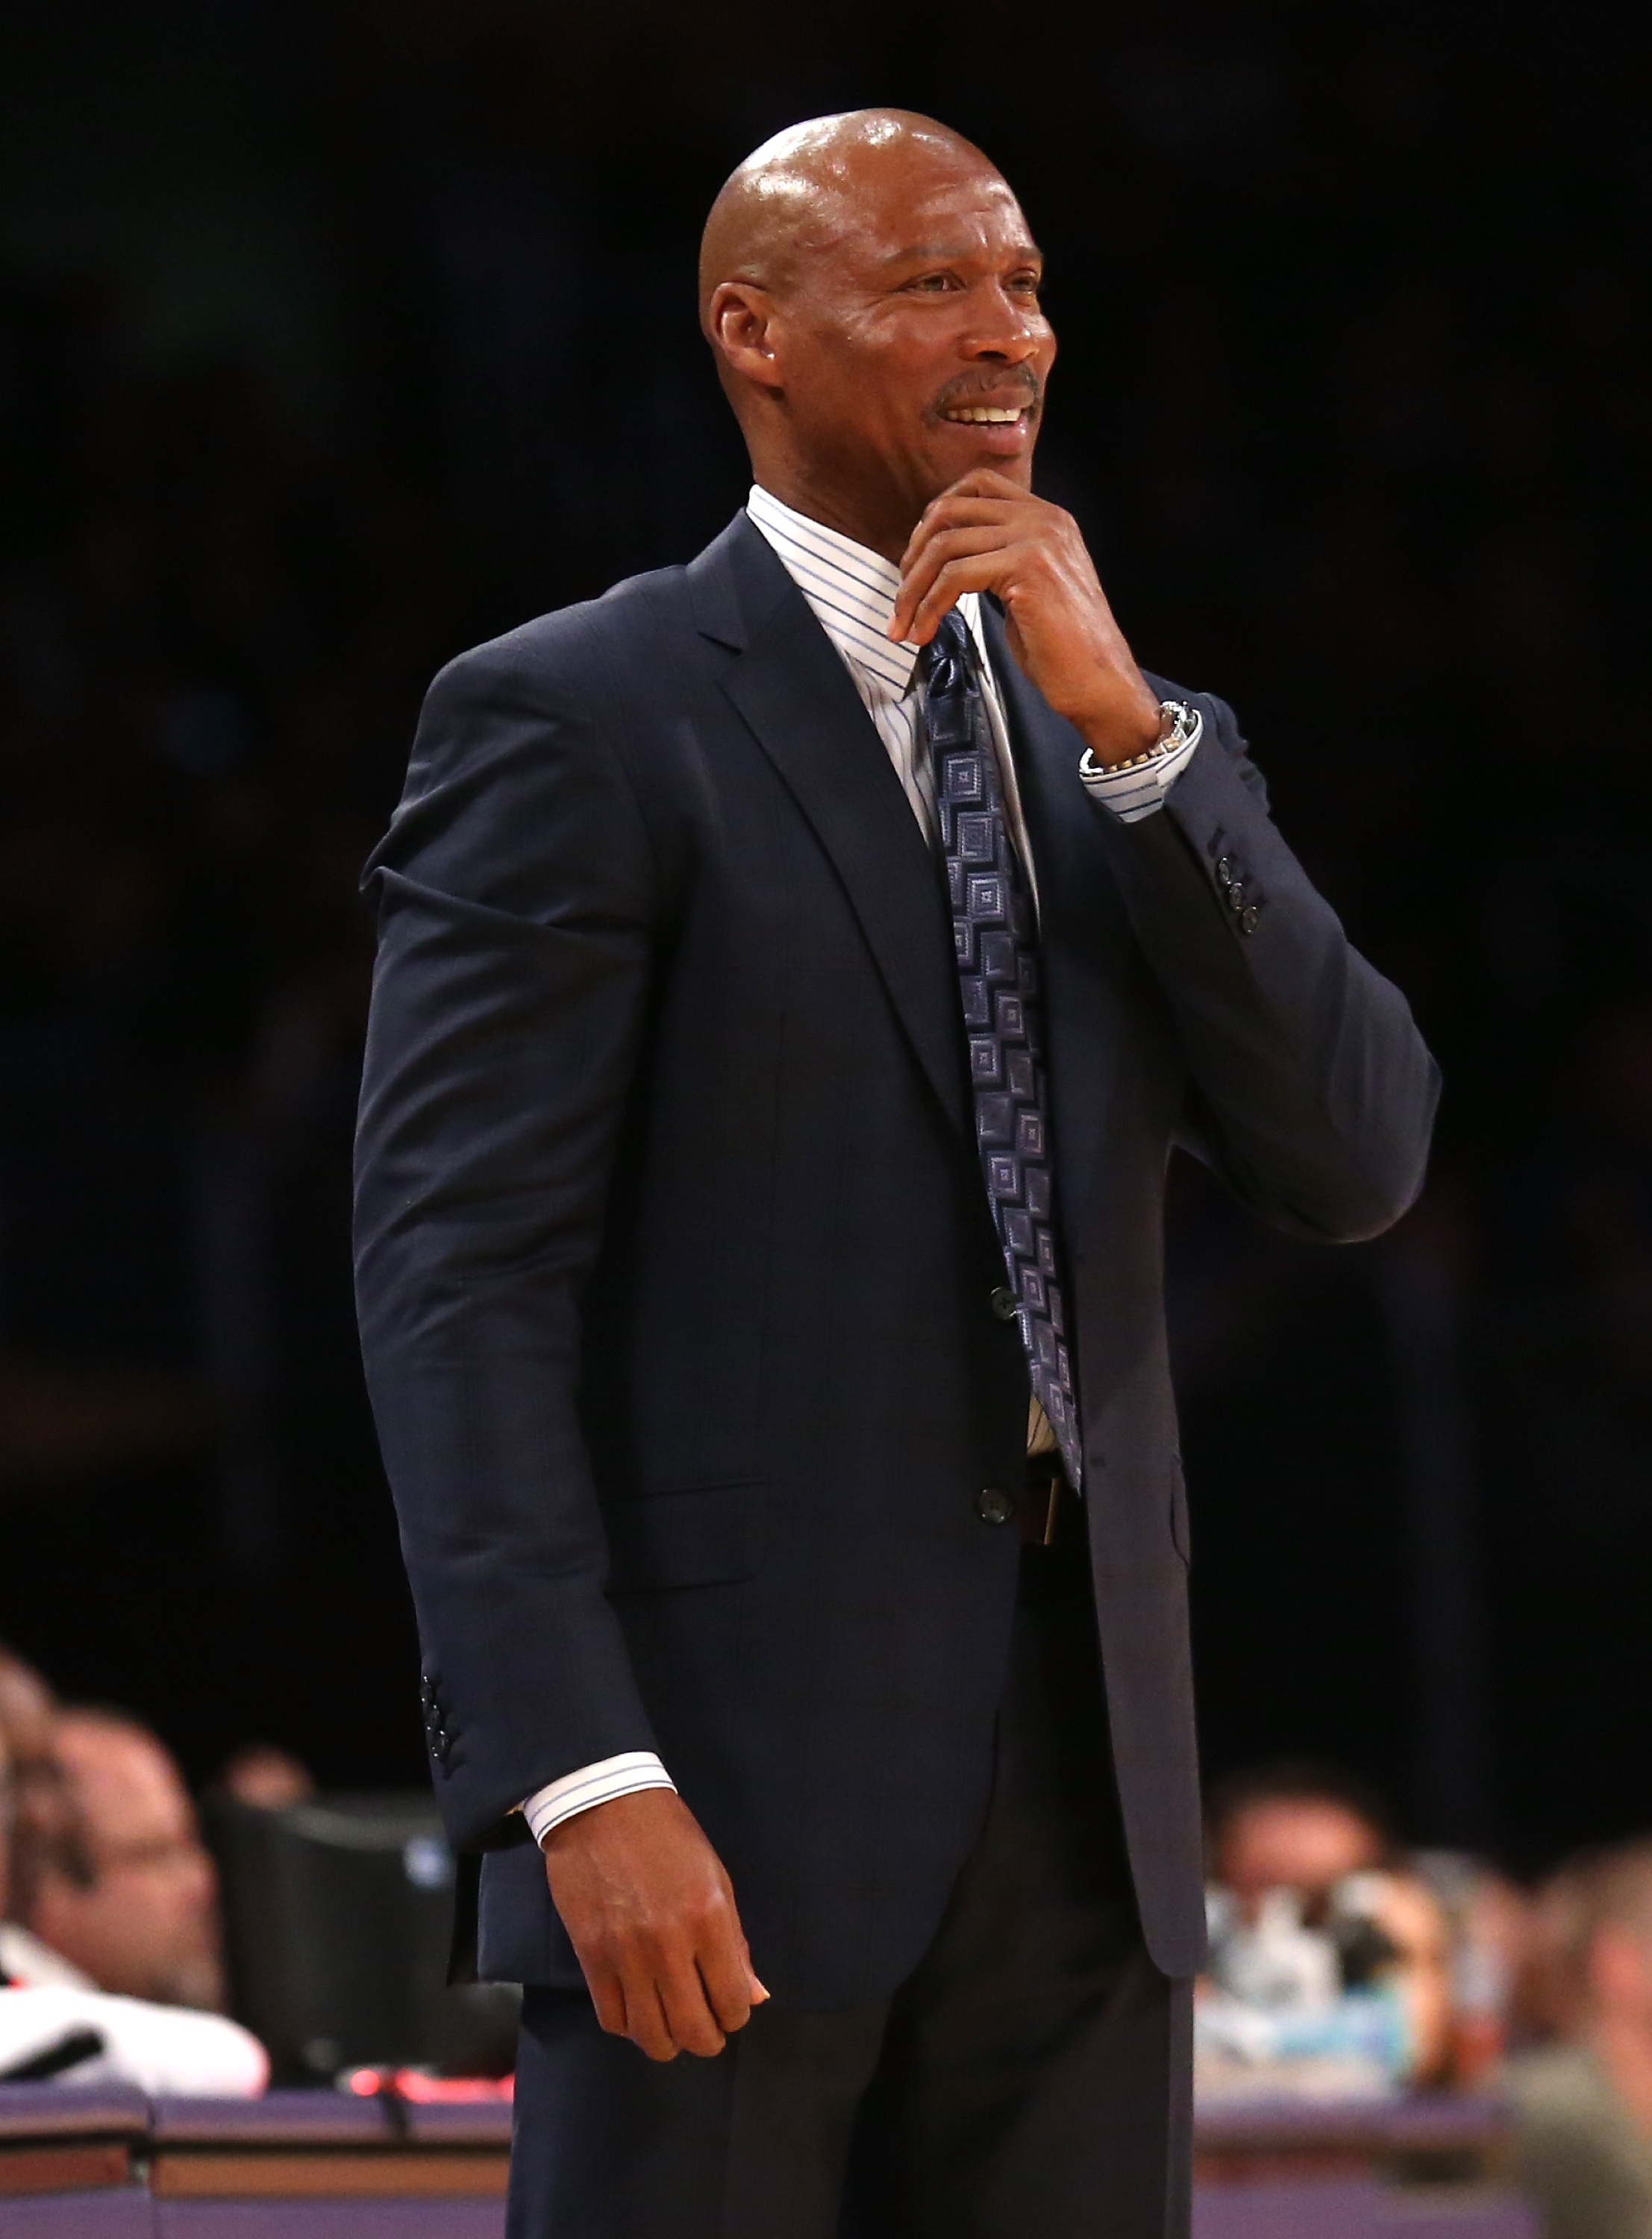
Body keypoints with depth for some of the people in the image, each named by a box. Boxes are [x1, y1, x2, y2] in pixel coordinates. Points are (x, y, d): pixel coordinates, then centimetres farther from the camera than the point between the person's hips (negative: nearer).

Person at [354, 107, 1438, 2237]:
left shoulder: (1139, 752, 16)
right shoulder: (568, 722, -3)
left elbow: (1352, 1163, 2)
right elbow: (457, 1273, -11)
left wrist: (1125, 723, -9)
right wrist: (582, 1781, -21)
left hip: (1071, 1787, 6)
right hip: (726, 1755, -6)